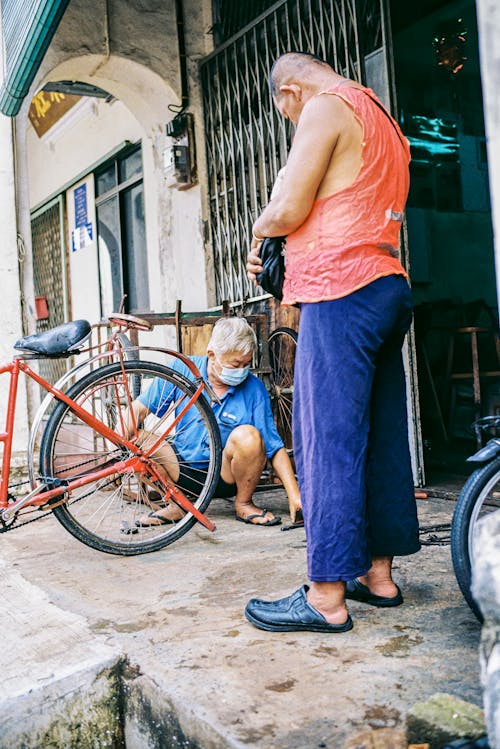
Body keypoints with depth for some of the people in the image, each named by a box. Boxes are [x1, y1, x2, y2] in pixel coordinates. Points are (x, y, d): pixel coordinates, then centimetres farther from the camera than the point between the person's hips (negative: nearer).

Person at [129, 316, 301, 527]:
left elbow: (275, 447, -10)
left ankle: (243, 504, -4)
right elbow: (140, 407, -4)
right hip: (184, 469, 2)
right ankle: (176, 504, -1)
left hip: (226, 477, -1)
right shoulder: (183, 369, -8)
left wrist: (294, 495, -18)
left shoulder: (254, 388, -11)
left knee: (248, 435, -30)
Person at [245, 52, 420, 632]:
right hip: (389, 287, 10)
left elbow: (286, 211, -11)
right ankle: (378, 574, 17)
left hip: (341, 291, -10)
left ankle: (327, 596, -4)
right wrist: (278, 253, 19)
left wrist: (259, 230, 12)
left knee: (327, 439, -9)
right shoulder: (382, 121, 26)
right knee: (380, 436, 9)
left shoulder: (326, 109, -3)